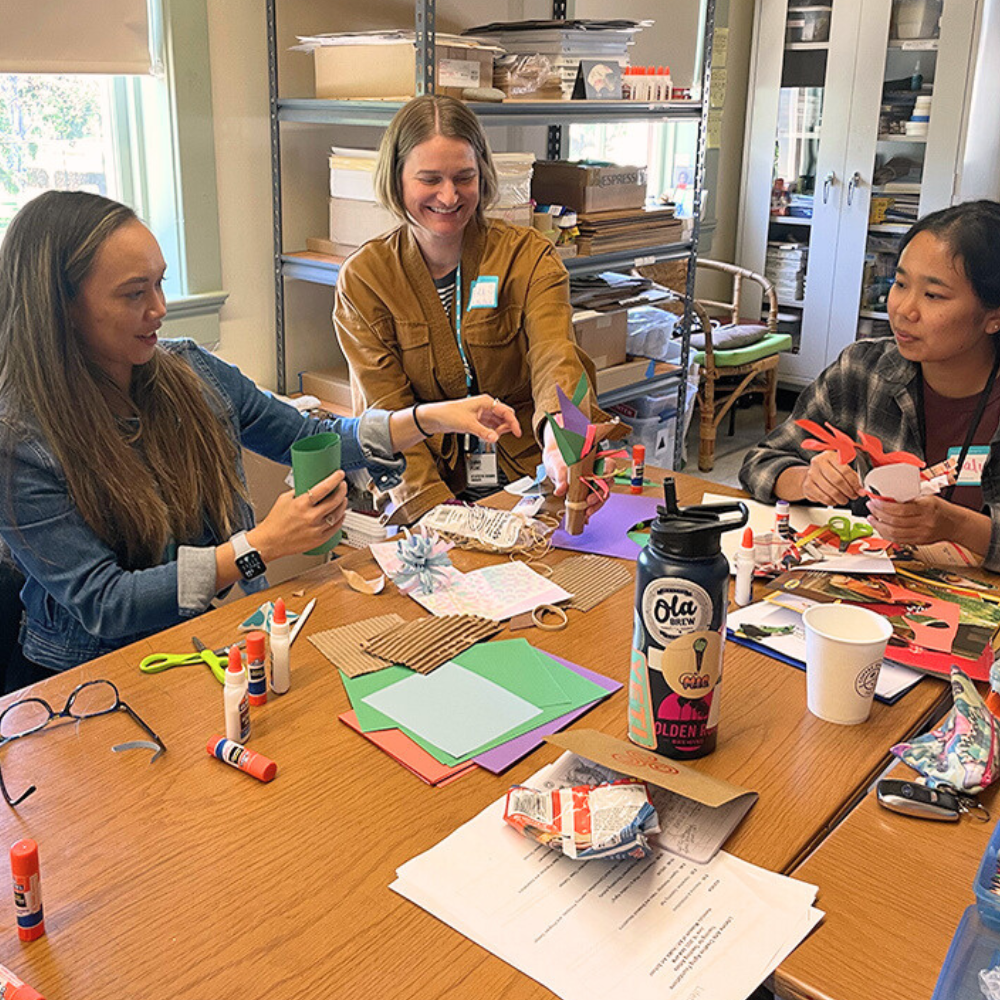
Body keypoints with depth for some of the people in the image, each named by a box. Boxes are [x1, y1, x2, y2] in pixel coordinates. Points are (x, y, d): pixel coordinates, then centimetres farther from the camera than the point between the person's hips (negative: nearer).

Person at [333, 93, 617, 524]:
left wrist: (559, 432, -43)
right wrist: (437, 511, -24)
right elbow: (387, 415, -8)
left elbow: (555, 356, -19)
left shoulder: (529, 256, 0)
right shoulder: (363, 279, 0)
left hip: (529, 476, 1)